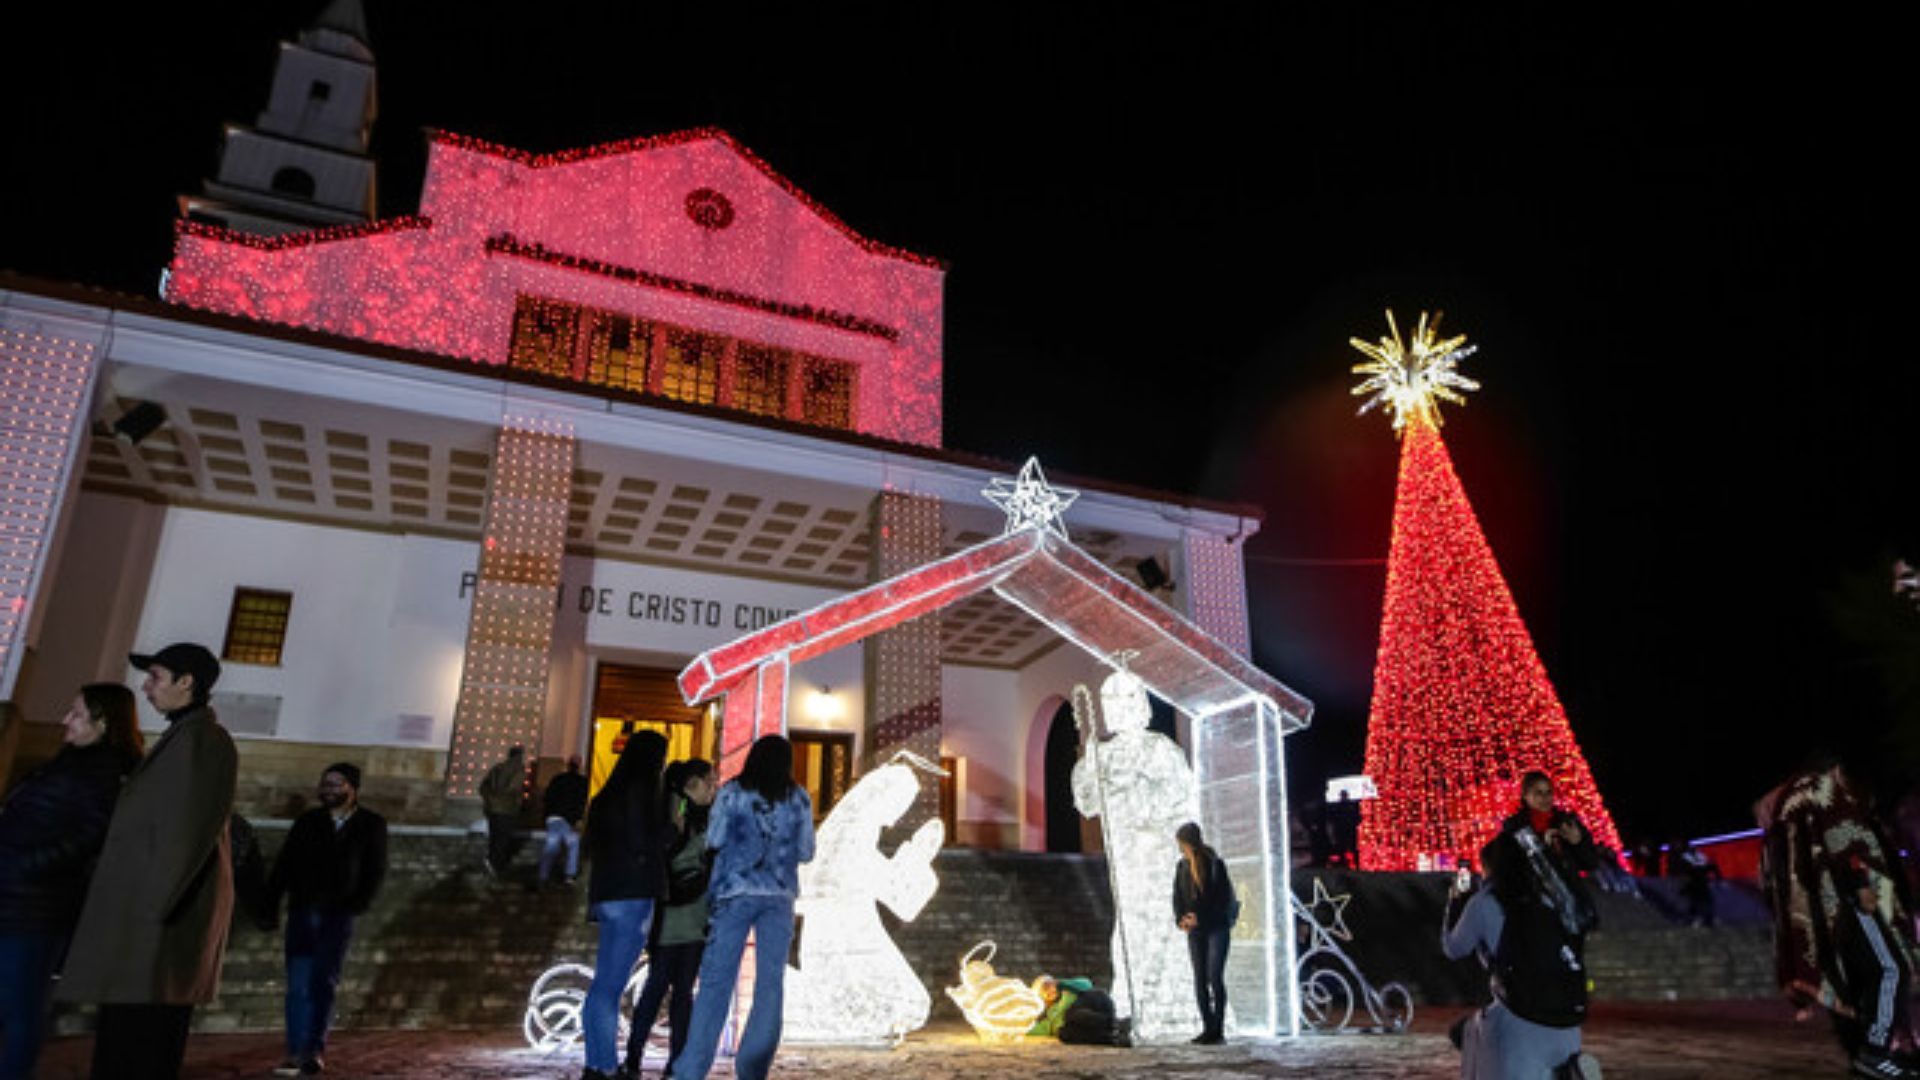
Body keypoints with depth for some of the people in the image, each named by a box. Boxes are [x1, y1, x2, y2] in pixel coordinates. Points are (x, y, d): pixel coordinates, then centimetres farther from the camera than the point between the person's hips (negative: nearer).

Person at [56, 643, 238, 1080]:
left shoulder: (199, 738, -12)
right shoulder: (184, 736, 20)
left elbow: (187, 833, -19)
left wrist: (152, 907, -20)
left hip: (163, 913, -10)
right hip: (150, 910, 10)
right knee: (128, 1036, 14)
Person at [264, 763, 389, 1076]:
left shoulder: (371, 825, 3)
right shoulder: (308, 821, 8)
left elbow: (375, 871, 2)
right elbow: (284, 863, 5)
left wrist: (357, 904, -9)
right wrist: (270, 902, -5)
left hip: (338, 915, -1)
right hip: (302, 912, 2)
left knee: (324, 984, 1)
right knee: (298, 985, -1)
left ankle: (315, 1051, 6)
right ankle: (296, 1054, 2)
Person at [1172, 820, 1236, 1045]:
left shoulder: (1215, 864, -10)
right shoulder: (1182, 867, 4)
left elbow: (1225, 899, -10)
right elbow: (1178, 897, 9)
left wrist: (1200, 918, -15)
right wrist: (1180, 919, -8)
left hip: (1217, 927, -5)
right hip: (1195, 930, 5)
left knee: (1215, 977, -9)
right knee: (1200, 980, 4)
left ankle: (1219, 1030, -3)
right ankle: (1208, 1028, 11)